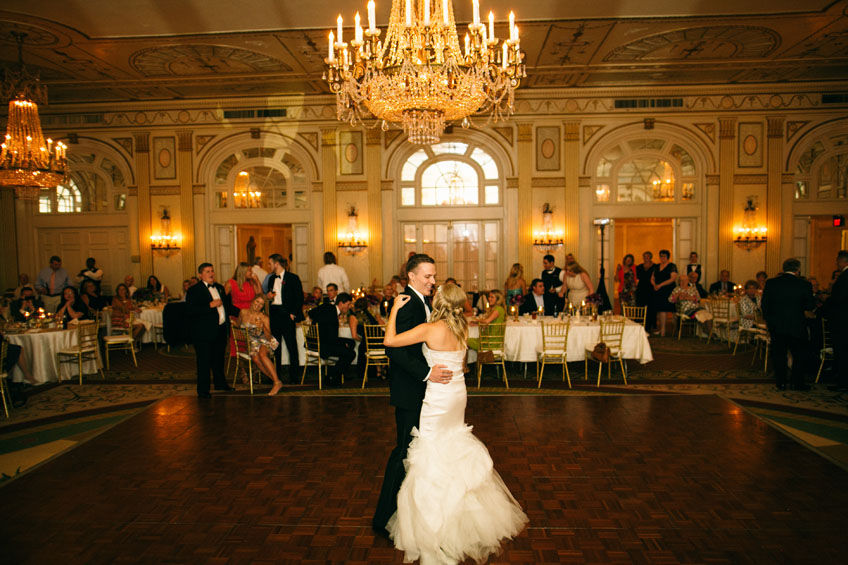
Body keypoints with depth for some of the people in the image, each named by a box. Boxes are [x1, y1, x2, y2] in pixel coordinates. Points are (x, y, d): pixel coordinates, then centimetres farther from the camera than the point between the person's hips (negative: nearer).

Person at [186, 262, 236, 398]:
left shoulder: (219, 288, 15)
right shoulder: (194, 290, -8)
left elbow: (227, 305, 25)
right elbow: (190, 310, -19)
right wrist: (210, 305, -23)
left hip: (221, 330, 7)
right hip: (204, 332, -7)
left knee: (219, 359, 19)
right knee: (204, 362, -1)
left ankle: (220, 383, 35)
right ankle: (203, 390, 8)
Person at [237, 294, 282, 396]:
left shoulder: (264, 318, -7)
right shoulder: (243, 312, 1)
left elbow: (269, 338, -13)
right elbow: (239, 325, 24)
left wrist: (263, 327, -26)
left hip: (265, 342, -2)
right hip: (252, 343, 2)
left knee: (262, 354, -35)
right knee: (256, 359, -30)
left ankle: (277, 383, -35)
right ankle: (274, 379, -21)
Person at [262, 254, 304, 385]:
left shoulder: (292, 278, -4)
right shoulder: (271, 278, 15)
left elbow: (300, 297, -6)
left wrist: (293, 313, -12)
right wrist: (268, 296, 1)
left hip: (286, 314, -6)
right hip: (274, 314, 6)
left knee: (291, 345, -2)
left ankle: (294, 376, 3)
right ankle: (276, 375, 18)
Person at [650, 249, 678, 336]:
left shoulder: (672, 266, -1)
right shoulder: (657, 267, 17)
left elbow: (673, 278, -11)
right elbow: (652, 279, 19)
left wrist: (660, 285, -15)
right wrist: (654, 285, -4)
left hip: (668, 291, -6)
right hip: (658, 291, 6)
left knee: (663, 309, -12)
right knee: (659, 310, 3)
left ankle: (663, 330, -11)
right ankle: (660, 329, 7)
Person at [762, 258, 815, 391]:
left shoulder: (771, 283, -3)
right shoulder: (804, 285, -7)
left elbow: (764, 304, 1)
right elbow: (809, 308, 2)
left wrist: (768, 320, 13)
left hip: (776, 326, 1)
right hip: (797, 325, -1)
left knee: (778, 354, 9)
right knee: (799, 355, 13)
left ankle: (781, 383, 11)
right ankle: (797, 383, 14)